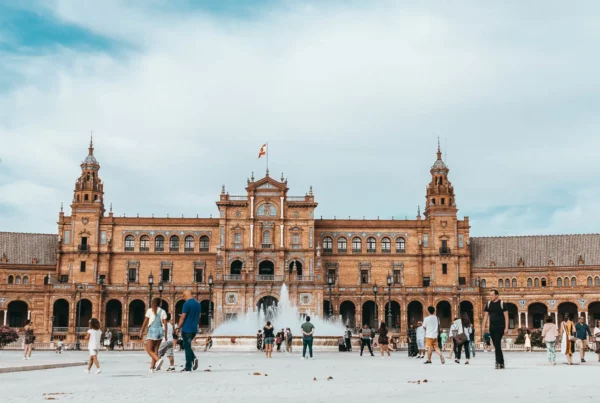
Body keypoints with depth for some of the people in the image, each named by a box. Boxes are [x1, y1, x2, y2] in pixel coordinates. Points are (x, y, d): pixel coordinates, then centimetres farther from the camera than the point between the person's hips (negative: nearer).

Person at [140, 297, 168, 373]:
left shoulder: (150, 310, 0)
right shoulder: (163, 311, 6)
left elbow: (145, 322, -1)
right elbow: (165, 324, 3)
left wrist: (142, 331, 9)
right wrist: (165, 335, 7)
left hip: (152, 330, -4)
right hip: (160, 330, 4)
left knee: (149, 350, -3)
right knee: (155, 350, 10)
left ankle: (158, 359, -27)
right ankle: (152, 367, 7)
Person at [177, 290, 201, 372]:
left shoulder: (187, 303, -14)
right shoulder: (198, 303, 10)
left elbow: (183, 316, -15)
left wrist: (179, 326, -5)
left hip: (186, 328, -7)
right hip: (194, 329, 7)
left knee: (187, 347, -1)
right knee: (188, 346, 20)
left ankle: (188, 367, 1)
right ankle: (193, 358, -2)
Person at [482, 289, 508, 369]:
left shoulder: (501, 303, -5)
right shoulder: (488, 304, 9)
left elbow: (506, 316, -6)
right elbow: (486, 315, 13)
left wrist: (506, 328, -12)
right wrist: (484, 326, 6)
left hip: (500, 327, -5)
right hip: (492, 327, 5)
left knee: (497, 345, -13)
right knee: (496, 345, 8)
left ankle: (498, 362, -10)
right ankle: (501, 363, 17)